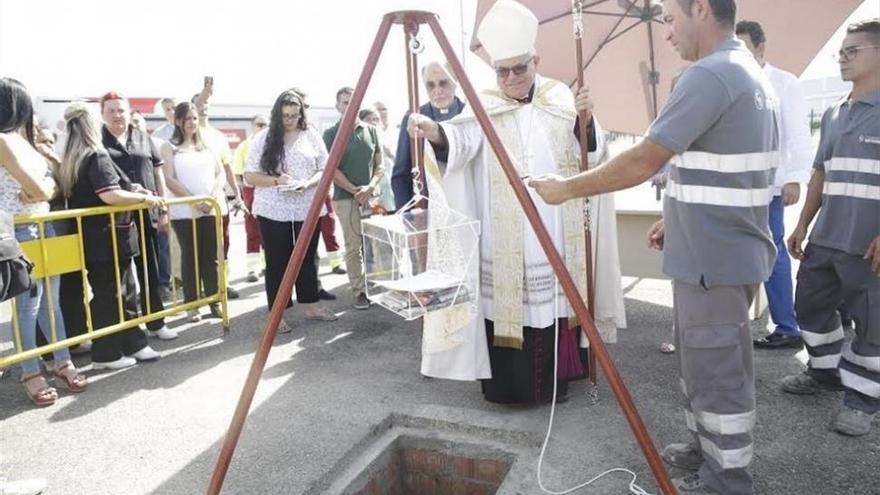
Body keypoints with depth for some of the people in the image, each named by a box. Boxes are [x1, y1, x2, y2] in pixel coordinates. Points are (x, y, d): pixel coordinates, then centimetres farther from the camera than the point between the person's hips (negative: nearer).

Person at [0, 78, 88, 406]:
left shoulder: (28, 142, 13)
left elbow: (52, 186, 13)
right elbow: (39, 189, -17)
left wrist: (42, 189, -7)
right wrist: (41, 190, 4)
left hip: (44, 228, 8)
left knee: (50, 299, 13)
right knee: (28, 304, -1)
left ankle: (62, 364, 23)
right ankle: (31, 374, 11)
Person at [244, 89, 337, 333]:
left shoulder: (311, 135, 4)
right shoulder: (263, 138, 0)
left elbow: (324, 169, 4)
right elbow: (250, 176, -1)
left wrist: (308, 183, -16)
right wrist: (276, 180, -18)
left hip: (308, 209, 2)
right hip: (273, 211, -2)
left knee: (307, 258, 13)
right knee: (277, 262, 4)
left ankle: (310, 305, 27)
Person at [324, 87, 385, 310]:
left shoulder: (370, 131, 10)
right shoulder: (331, 134, -1)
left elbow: (379, 164, 9)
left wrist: (371, 186, -8)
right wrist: (355, 190, -11)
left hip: (371, 196, 3)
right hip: (346, 197, -3)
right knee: (354, 247, -3)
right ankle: (359, 292, 5)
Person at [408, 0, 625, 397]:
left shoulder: (560, 97, 8)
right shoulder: (485, 106, 1)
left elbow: (592, 151, 4)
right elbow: (461, 139, -18)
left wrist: (585, 120, -16)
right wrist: (435, 131, -40)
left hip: (557, 230, 2)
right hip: (505, 238, -2)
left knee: (556, 302, 7)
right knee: (507, 303, -2)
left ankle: (555, 380, 26)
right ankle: (510, 385, 16)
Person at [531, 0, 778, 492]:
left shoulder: (709, 75, -19)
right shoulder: (752, 73, 14)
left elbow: (644, 162, -23)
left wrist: (566, 188, -13)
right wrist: (678, 219, 20)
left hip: (713, 256, -10)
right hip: (730, 248, 10)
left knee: (717, 370, 3)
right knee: (709, 362, 22)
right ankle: (710, 449, 37)